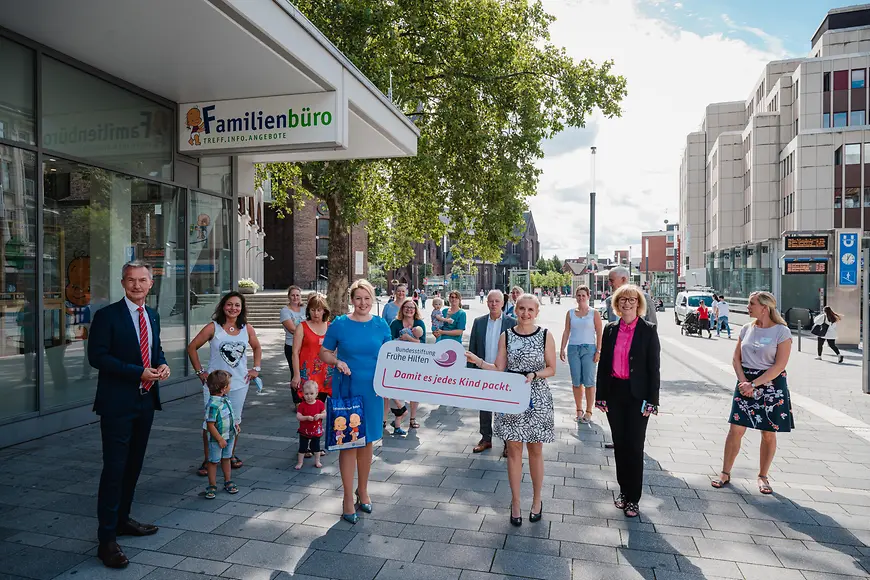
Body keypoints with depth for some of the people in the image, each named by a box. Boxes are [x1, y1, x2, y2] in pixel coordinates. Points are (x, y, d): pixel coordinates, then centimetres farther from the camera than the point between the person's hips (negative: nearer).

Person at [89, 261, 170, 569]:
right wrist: (138, 372, -20)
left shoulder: (152, 316, 10)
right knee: (115, 468, -4)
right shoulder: (107, 315, -10)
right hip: (118, 403, -7)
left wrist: (162, 364, -3)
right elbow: (97, 356, -15)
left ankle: (122, 519, 34)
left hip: (146, 400, 7)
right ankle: (107, 539, 5)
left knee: (134, 465, 17)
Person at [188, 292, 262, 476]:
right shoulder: (213, 328, -8)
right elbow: (192, 347, -2)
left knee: (235, 420, 12)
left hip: (239, 383, 3)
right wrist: (200, 372, -3)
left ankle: (231, 455, 29)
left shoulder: (247, 329, 1)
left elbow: (257, 347, 17)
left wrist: (256, 368, 9)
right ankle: (207, 460, 15)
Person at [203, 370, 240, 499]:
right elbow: (210, 425, -25)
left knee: (226, 459, 19)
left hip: (229, 436, 8)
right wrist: (220, 439, -21)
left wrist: (235, 423, 8)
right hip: (217, 439, -8)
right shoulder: (213, 405, -28)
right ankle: (212, 486, 20)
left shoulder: (225, 399, -1)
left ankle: (228, 482, 31)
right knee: (213, 461, 8)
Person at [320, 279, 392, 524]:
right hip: (346, 390, -2)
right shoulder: (339, 324, -5)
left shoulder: (381, 325, 2)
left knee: (367, 441, 14)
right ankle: (348, 497, 16)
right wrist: (337, 361, -17)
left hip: (372, 391, 3)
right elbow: (324, 353, 3)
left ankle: (363, 490, 33)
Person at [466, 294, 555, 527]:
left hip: (536, 400, -1)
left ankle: (537, 500, 29)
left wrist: (533, 374, -17)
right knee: (513, 450, 6)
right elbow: (499, 369, 0)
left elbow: (551, 369, 1)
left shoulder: (545, 336, -2)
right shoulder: (506, 336, 2)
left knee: (535, 450, 10)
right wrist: (477, 361, -15)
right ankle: (515, 503, 21)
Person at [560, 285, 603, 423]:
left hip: (589, 348, -3)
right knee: (576, 381, 4)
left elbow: (599, 333, 0)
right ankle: (579, 410, 14)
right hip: (573, 349, 3)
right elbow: (566, 332, 11)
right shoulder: (570, 313, 10)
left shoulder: (594, 313, 3)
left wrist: (598, 351, -8)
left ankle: (588, 411, 5)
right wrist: (562, 349, 4)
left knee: (589, 381, -4)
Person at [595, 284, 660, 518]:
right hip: (614, 392, 3)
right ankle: (624, 490, 27)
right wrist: (601, 395, 4)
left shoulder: (648, 330, -5)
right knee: (619, 444, 12)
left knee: (635, 446, 2)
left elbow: (654, 367, -6)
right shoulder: (610, 330, 5)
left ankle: (633, 498, 14)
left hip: (637, 395, -3)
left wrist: (652, 400, -10)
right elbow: (603, 364, 7)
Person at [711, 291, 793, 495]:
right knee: (736, 429, 1)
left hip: (771, 385, -3)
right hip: (745, 383, 3)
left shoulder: (782, 331, -8)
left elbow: (779, 365, -14)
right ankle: (725, 473, 10)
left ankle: (763, 476, 23)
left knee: (769, 433, 7)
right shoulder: (746, 329, 5)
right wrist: (743, 381, -9)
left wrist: (754, 384, -17)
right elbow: (736, 359, 6)